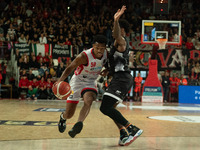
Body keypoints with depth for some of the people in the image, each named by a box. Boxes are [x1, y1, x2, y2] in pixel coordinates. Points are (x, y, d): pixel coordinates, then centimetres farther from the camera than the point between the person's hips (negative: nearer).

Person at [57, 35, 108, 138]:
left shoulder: (106, 54, -11)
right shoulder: (84, 56, -27)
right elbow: (70, 68, -20)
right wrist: (60, 80, -36)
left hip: (91, 83, 3)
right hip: (77, 81, -3)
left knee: (88, 101, -35)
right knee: (69, 115, 2)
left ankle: (79, 124, -44)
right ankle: (62, 117, 39)